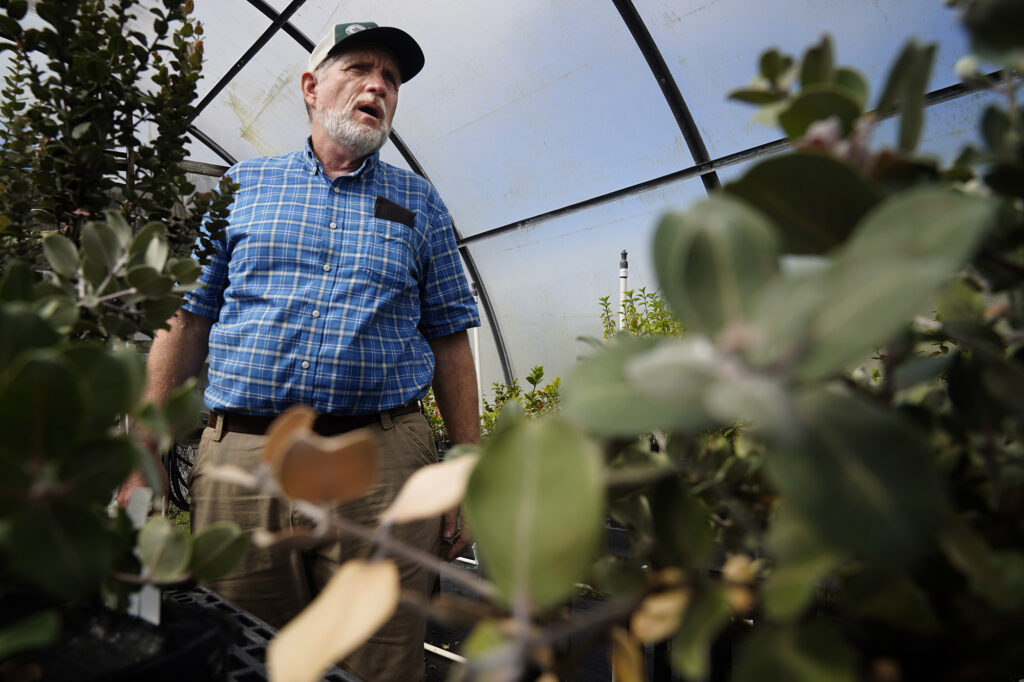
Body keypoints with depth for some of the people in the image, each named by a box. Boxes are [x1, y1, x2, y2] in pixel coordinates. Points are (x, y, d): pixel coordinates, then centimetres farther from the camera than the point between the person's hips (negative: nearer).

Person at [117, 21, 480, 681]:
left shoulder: (419, 202, 11)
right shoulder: (242, 184, 11)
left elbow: (450, 339, 8)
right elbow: (184, 320, 9)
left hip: (381, 463, 0)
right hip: (239, 458, 1)